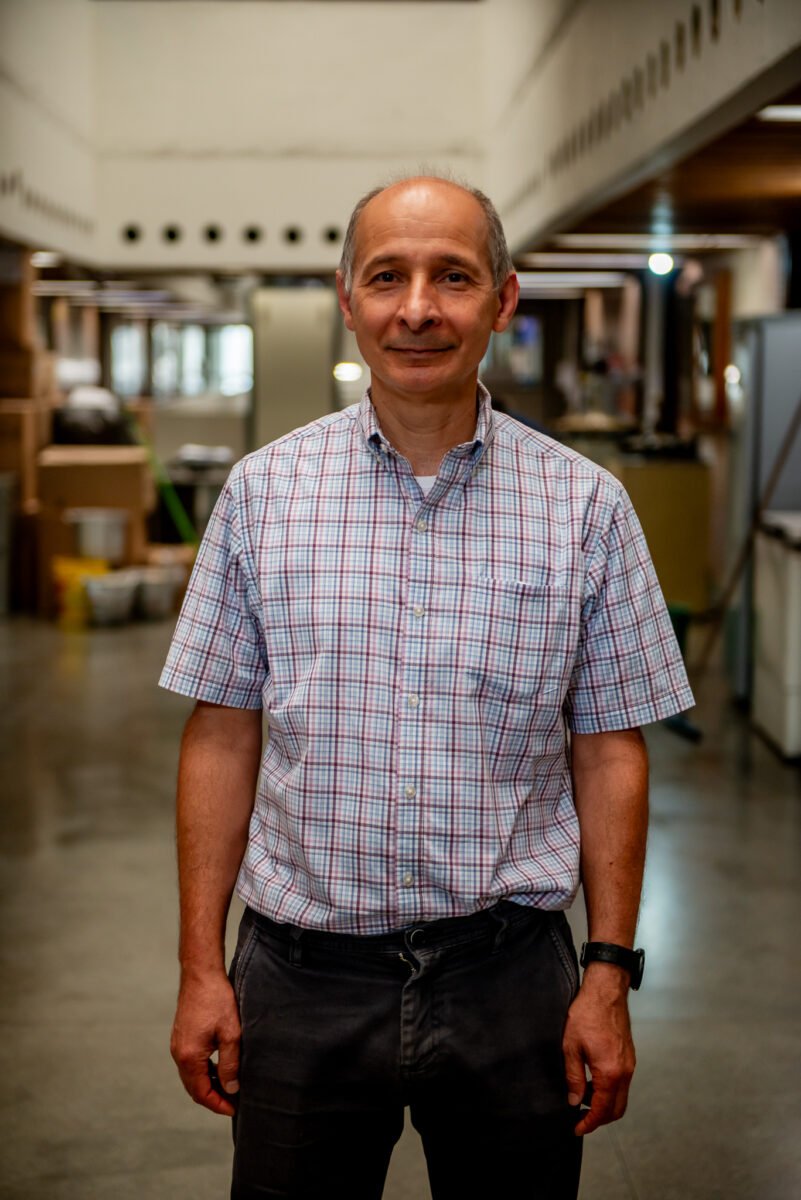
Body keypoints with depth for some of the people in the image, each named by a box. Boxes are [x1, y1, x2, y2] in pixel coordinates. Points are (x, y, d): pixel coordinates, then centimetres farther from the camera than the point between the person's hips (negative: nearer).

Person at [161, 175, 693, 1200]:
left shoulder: (585, 507, -2)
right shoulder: (264, 491, 0)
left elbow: (609, 750, 1)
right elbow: (222, 736, 1)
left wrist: (609, 976, -2)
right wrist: (201, 969, 0)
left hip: (508, 976, 0)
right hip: (302, 975, 1)